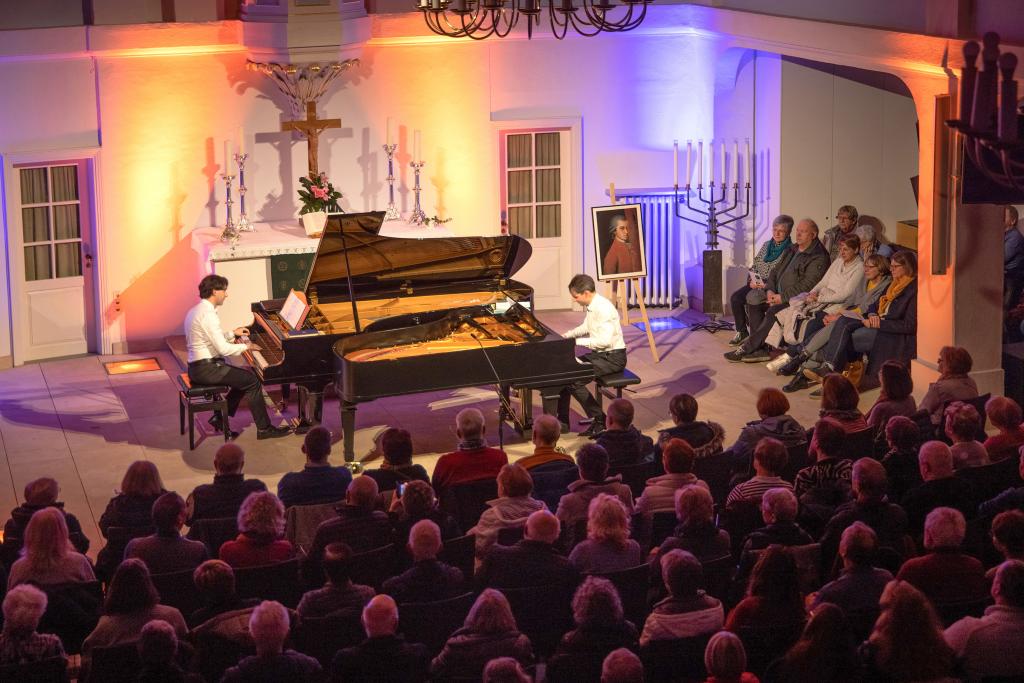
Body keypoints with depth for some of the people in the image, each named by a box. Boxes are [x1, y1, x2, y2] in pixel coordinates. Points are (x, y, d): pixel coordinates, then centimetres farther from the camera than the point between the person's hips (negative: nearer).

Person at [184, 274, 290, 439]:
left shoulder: (197, 310, 12)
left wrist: (233, 334, 17)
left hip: (198, 367, 10)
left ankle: (220, 417, 14)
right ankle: (264, 428, -3)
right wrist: (246, 346, -10)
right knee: (253, 381, -9)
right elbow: (223, 349, -24)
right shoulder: (208, 314, -21)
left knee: (246, 377, 17)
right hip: (206, 369, -10)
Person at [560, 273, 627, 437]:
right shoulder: (592, 306, 7)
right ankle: (562, 420, 9)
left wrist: (578, 341, -23)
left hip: (613, 357, -10)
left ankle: (600, 421, -9)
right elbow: (586, 327, 27)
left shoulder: (603, 308, -23)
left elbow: (605, 340, -30)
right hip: (599, 354, 10)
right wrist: (567, 335, 14)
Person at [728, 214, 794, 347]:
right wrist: (752, 280, -2)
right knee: (735, 298, -15)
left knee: (751, 298, -32)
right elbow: (754, 265, 17)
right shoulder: (766, 245, 15)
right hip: (756, 282, 7)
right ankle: (741, 332, -2)